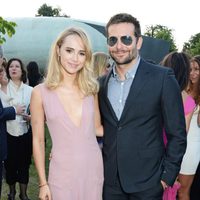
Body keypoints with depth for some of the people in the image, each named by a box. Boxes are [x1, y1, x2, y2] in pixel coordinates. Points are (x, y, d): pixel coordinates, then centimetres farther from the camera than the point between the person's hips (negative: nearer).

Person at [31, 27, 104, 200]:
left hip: (94, 167, 3)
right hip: (62, 171, -2)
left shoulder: (91, 88, 0)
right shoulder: (41, 92, -8)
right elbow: (38, 141, -3)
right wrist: (43, 183, -2)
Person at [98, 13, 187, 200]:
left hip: (147, 183, -4)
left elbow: (177, 134, -7)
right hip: (109, 180, 4)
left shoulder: (162, 77, -10)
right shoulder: (102, 83, 4)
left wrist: (167, 176, -9)